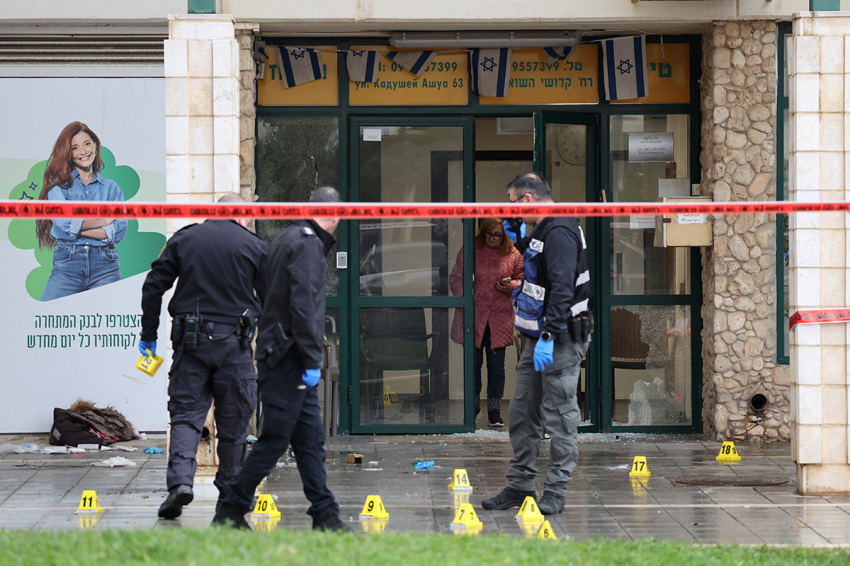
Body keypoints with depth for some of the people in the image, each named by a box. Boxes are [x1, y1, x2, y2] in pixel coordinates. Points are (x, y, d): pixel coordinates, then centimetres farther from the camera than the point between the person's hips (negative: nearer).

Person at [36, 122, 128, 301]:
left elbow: (119, 231, 1)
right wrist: (105, 219, 0)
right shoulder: (58, 184, 9)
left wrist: (75, 227, -7)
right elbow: (63, 224, -7)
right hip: (67, 265, -2)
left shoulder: (111, 188, 15)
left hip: (105, 266, 2)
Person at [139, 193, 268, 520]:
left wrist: (149, 334, 11)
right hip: (233, 343, -1)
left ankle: (180, 480, -17)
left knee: (185, 415, 2)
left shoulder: (183, 239, 7)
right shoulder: (254, 246, 2)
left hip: (190, 341, 1)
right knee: (233, 420, 9)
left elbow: (153, 286, 4)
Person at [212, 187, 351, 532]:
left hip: (282, 358, 10)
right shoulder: (307, 244, -12)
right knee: (274, 440, -5)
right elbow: (302, 305, -20)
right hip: (288, 360, -10)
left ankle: (325, 516, 10)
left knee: (310, 440, 8)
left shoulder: (290, 239, 19)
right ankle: (231, 509, 2)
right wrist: (312, 360, -19)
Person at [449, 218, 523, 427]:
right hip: (473, 316, 0)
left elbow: (523, 278, 13)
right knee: (473, 362, 6)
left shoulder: (512, 255, 3)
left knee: (496, 365, 2)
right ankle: (473, 407, 23)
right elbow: (456, 277, 4)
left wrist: (511, 286, -8)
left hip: (499, 318, 0)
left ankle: (494, 411, 9)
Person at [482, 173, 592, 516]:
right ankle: (520, 485, 19)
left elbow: (562, 288, -25)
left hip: (561, 339, -10)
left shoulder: (560, 233, -18)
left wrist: (549, 337, -28)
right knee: (522, 411, 12)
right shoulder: (545, 231, 15)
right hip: (541, 338, 10)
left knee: (559, 414, -3)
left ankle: (555, 491, 1)